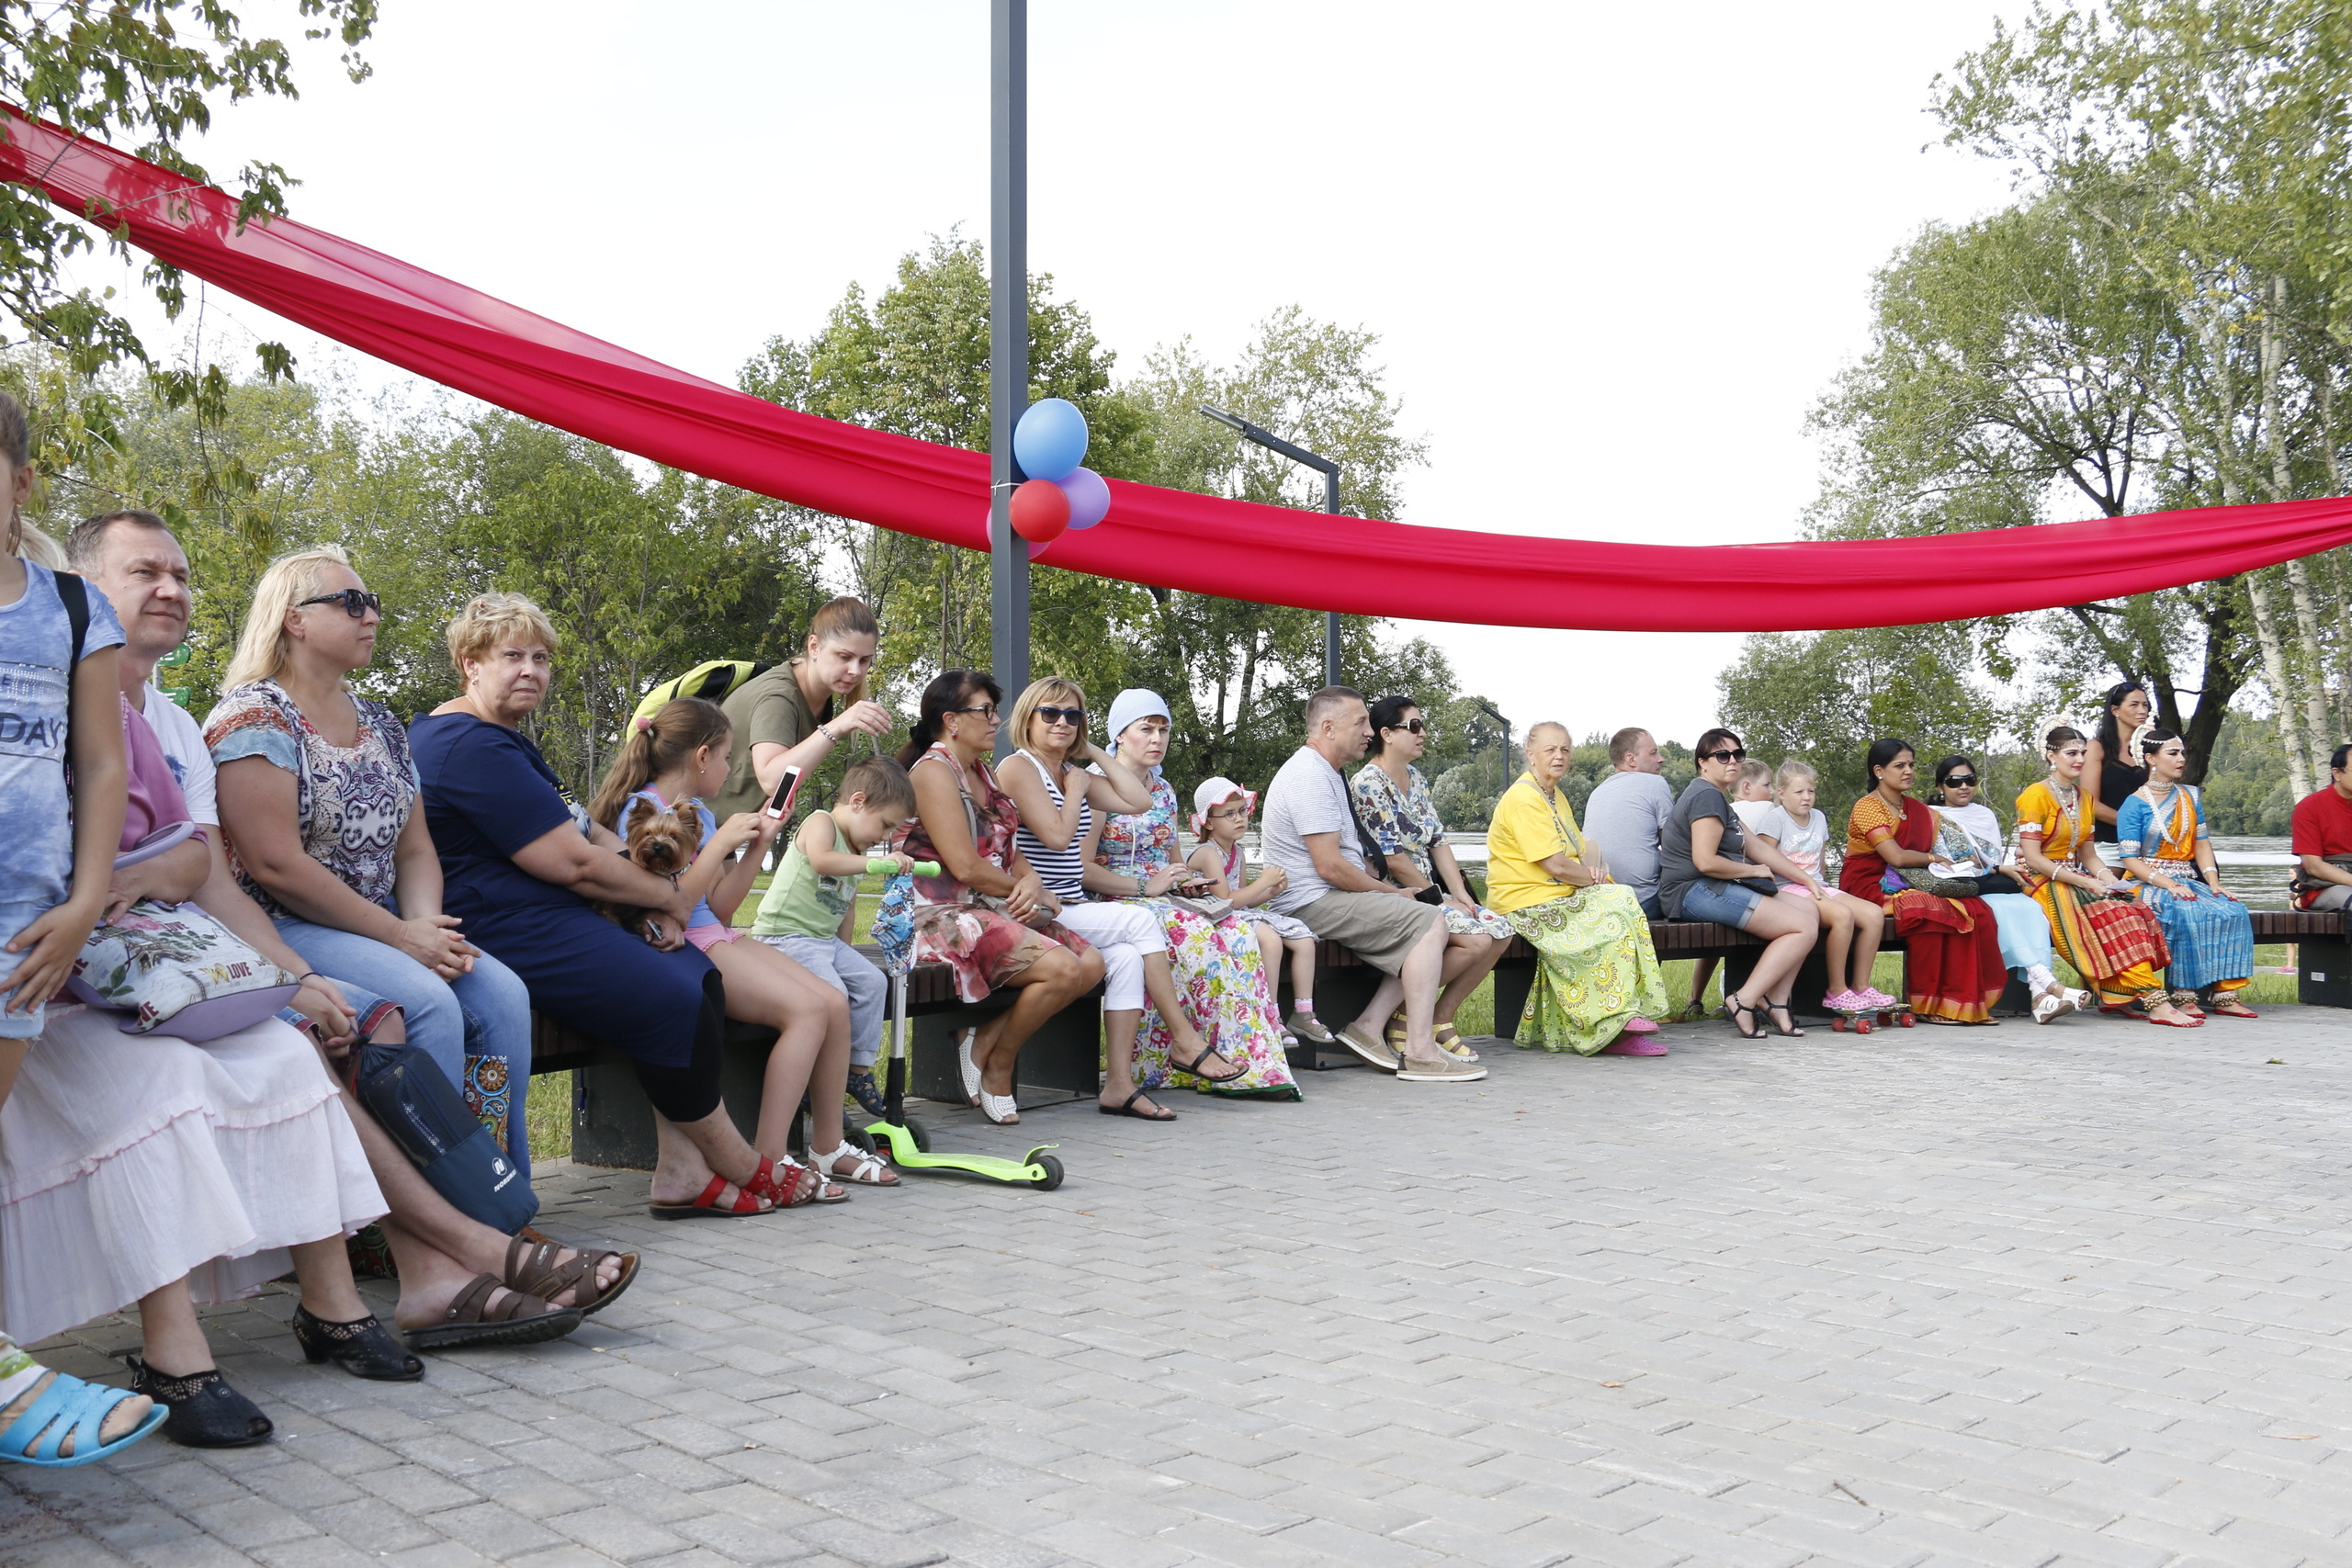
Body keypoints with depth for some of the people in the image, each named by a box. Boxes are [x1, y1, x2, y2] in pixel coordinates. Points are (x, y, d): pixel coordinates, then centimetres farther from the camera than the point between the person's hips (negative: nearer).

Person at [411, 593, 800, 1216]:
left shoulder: (500, 738, 20)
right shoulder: (472, 748, -16)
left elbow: (578, 830, 21)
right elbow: (575, 863, -19)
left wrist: (654, 892, 2)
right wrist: (670, 898, -4)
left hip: (539, 918, 11)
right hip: (508, 933, -11)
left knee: (698, 975, -3)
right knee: (673, 1001, -17)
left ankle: (681, 1172, -7)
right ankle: (739, 1167, 3)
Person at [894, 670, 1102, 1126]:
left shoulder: (982, 774, 19)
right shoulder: (933, 771, -10)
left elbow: (1010, 853, 18)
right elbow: (966, 867, -18)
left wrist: (1031, 883, -6)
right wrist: (1030, 892, -5)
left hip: (996, 911, 9)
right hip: (945, 915, -9)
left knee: (1091, 963, -8)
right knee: (1062, 967, -25)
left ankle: (985, 1039, -1)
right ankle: (996, 1067, -3)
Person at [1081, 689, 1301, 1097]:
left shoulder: (1163, 791, 19)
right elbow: (1081, 867, -13)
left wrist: (1189, 880, 7)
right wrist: (1146, 887, -16)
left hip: (1167, 900, 7)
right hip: (1117, 904, -7)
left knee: (1239, 932, -22)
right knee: (1196, 934, -34)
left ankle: (1251, 1058, -25)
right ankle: (1189, 1047, -24)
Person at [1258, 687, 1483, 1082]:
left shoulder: (1330, 774, 19)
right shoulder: (1310, 776, -16)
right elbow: (1330, 867, -22)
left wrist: (1385, 891, 9)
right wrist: (1392, 893, -9)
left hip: (1332, 898, 11)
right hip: (1313, 903, -11)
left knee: (1421, 928, 6)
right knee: (1428, 922, -19)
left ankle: (1371, 1024, -2)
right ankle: (1420, 1052, -22)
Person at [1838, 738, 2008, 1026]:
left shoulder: (1918, 810, 17)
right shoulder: (1867, 807, -7)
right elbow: (1896, 856, -17)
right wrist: (1933, 859, -3)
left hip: (1907, 885, 7)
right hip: (1870, 887, -7)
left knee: (1976, 911, -15)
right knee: (1928, 909, -34)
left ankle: (1970, 1001, -14)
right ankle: (1927, 1005, -25)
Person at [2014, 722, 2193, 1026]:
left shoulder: (2084, 797, 17)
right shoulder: (2036, 795, -7)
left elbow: (2088, 855, 15)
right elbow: (2032, 858, -15)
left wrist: (2106, 876, -7)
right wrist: (2084, 882, -19)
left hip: (2076, 880, 7)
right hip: (2042, 883, -7)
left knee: (2135, 910, -21)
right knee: (2113, 915, -29)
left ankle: (2122, 996, -25)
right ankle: (2155, 1002, -32)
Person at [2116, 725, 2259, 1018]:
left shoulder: (2190, 796, 15)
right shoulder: (2135, 804, -4)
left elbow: (2202, 843, 10)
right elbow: (2130, 860, -9)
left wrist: (2214, 883, -6)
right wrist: (2169, 885, -21)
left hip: (2188, 882, 6)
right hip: (2148, 885, -6)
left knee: (2234, 911, -21)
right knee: (2190, 914, -34)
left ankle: (2225, 994, -23)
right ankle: (2183, 994, -26)